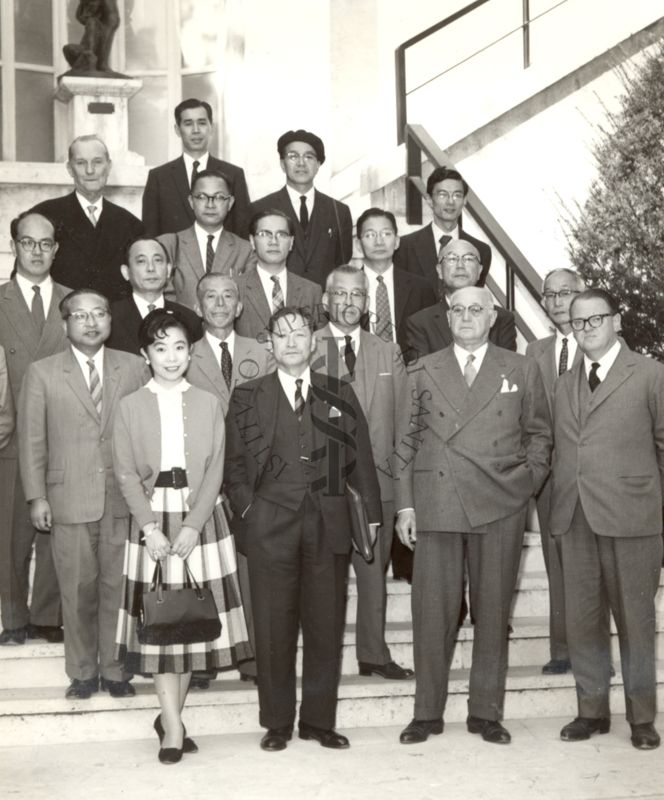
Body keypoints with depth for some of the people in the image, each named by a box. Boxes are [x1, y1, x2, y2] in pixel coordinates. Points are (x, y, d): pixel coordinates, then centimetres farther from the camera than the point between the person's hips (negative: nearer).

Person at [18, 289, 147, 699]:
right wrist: (37, 497, -1)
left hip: (124, 497, 1)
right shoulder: (42, 373, 3)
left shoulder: (134, 368, 5)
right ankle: (82, 672, 20)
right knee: (78, 589, 6)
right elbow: (32, 440, 3)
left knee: (119, 585, 5)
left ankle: (115, 668, 20)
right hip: (70, 499, -1)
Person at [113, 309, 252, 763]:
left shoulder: (208, 404, 5)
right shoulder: (131, 406, 3)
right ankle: (173, 727, 3)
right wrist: (150, 528, -13)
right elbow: (126, 474, -1)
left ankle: (171, 716, 17)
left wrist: (192, 525, -13)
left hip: (201, 519, 1)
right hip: (153, 522, -1)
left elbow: (215, 470, -1)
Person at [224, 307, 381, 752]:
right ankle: (278, 723, 14)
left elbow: (360, 460, 11)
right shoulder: (248, 397, 9)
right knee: (274, 627, 2)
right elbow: (235, 464, 8)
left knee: (326, 625, 4)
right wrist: (247, 509, -3)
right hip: (271, 526, -1)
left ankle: (319, 720, 16)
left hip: (328, 526, 1)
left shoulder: (339, 396, 12)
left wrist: (371, 514, 5)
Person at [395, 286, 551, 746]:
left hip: (500, 506, 0)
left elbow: (539, 433, 14)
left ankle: (486, 712, 16)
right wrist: (405, 505, 2)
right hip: (437, 506, 0)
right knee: (432, 612, 1)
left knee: (493, 611, 5)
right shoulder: (424, 372, 10)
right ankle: (428, 713, 12)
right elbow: (407, 441, 9)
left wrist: (528, 483, 1)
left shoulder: (521, 371, 10)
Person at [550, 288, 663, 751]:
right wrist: (556, 506, 7)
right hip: (575, 518, 4)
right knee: (582, 619, 8)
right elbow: (561, 451, 15)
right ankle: (593, 709, 20)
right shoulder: (565, 385, 16)